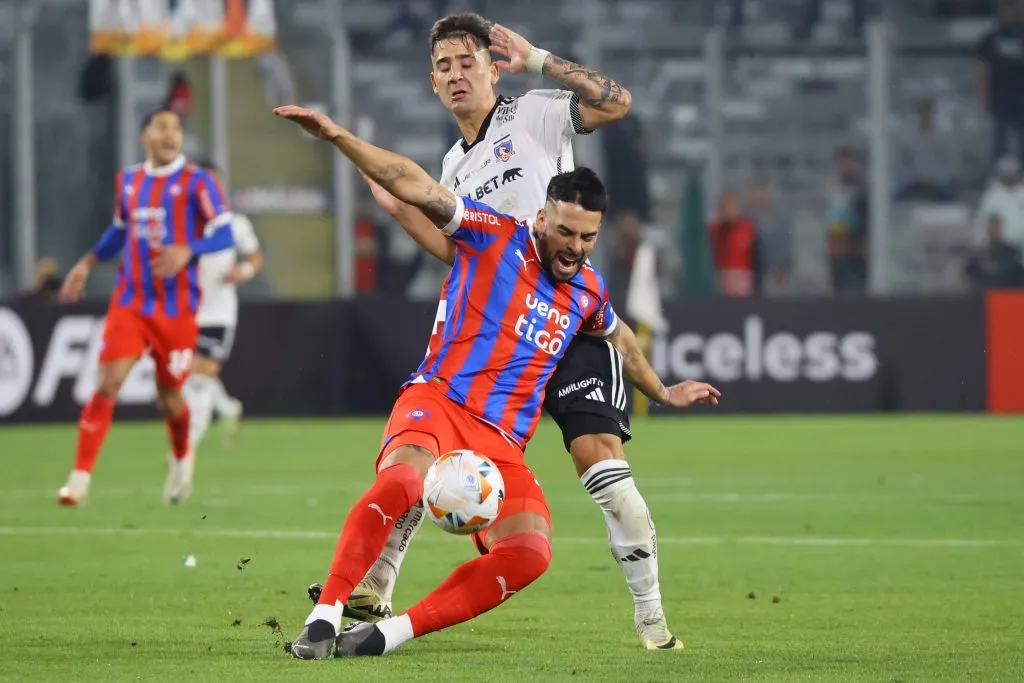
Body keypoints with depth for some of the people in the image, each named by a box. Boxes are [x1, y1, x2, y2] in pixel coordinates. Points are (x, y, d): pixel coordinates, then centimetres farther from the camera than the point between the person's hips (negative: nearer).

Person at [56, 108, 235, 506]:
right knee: (108, 383, -13)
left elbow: (224, 235, -11)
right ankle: (80, 479, -12)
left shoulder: (196, 182, -6)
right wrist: (88, 263, 14)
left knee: (169, 396, 6)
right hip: (130, 301, 2)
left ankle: (181, 458, 39)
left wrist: (187, 250, -28)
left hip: (177, 306, -2)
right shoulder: (128, 182, 9)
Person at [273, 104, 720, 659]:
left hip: (501, 443, 5)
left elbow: (618, 337, 41)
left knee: (530, 552, -22)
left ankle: (390, 633, -20)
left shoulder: (588, 290, 17)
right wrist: (338, 137, -18)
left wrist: (663, 392, 53)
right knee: (402, 481, -40)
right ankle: (323, 617, -33)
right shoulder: (495, 238, 1)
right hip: (438, 403, -5)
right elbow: (417, 187, -8)